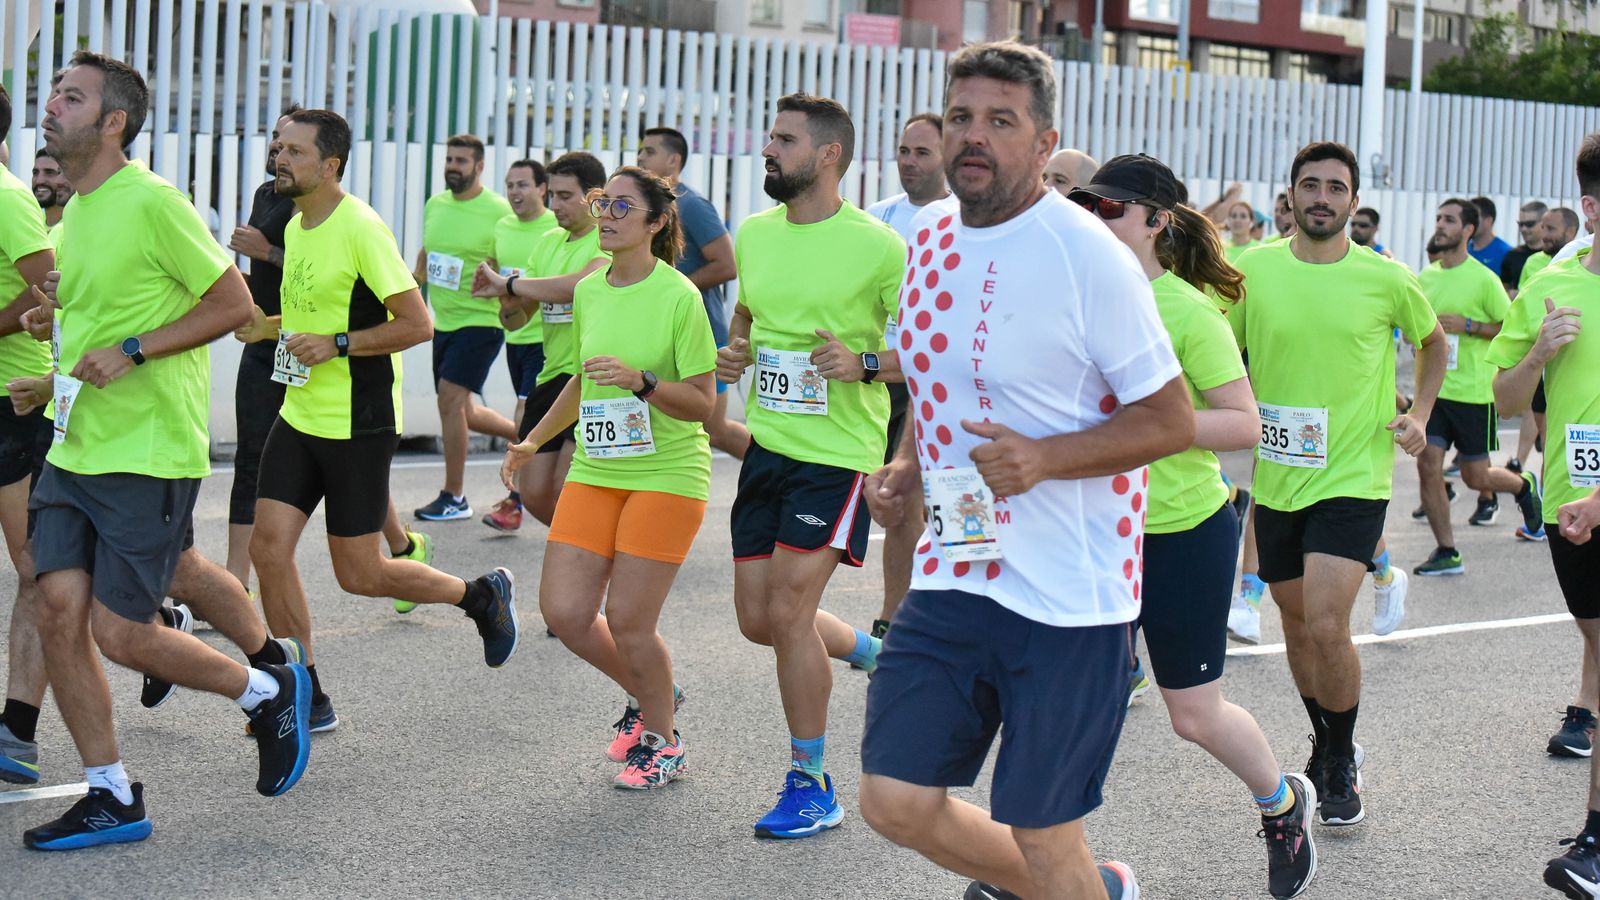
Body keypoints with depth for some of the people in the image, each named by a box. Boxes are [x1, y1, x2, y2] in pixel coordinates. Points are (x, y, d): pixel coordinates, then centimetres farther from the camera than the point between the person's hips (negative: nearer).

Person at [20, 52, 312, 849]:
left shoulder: (152, 203, -14)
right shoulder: (76, 213, 12)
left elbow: (234, 304, -13)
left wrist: (132, 350, -19)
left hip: (148, 454, -8)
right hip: (74, 448, 8)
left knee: (121, 633, -6)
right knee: (59, 610, -1)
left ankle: (269, 693, 18)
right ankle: (111, 799, 10)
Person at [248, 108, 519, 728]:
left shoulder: (360, 229, -17)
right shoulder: (295, 227, 9)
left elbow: (417, 323, -19)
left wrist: (335, 344, -22)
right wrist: (272, 328, 11)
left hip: (357, 425, -8)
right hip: (299, 417, 8)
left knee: (358, 574, -1)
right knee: (268, 545, -2)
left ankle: (481, 596, 24)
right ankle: (305, 695, 10)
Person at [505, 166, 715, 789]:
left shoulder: (679, 296, -12)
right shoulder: (588, 292, 7)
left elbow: (702, 404, -12)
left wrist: (641, 382, -26)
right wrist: (534, 440, 26)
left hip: (666, 476, -6)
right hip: (594, 473, 6)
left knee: (626, 620, -7)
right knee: (564, 610, -1)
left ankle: (663, 741, 18)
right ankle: (648, 695, 26)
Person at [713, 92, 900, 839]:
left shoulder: (877, 246, -13)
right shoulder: (755, 235, 6)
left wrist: (866, 364, -24)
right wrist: (732, 356, 3)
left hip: (838, 451, -7)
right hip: (767, 443, 7)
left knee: (788, 611, -10)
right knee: (757, 619, 9)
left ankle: (811, 786, 6)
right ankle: (875, 655, 38)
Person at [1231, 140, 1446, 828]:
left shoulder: (1387, 280, -5)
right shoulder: (1254, 269, -2)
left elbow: (1432, 341, 15)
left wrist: (1418, 416, 3)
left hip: (1353, 475, -3)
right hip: (1276, 475, 3)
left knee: (1327, 625, -16)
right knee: (1296, 622, 14)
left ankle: (1342, 766, 5)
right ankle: (1326, 749, 36)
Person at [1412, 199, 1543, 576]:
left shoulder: (1483, 279, -10)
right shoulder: (1426, 276, 7)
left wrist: (1468, 325, -18)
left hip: (1472, 392, -5)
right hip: (1433, 388, 5)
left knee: (1476, 477, 4)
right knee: (1427, 466, -6)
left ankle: (1525, 486, 37)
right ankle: (1447, 552, 3)